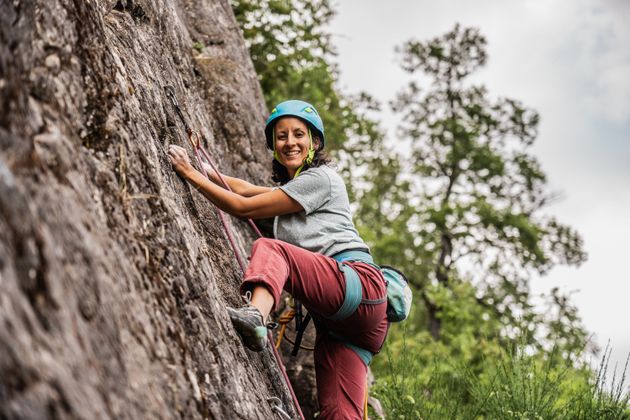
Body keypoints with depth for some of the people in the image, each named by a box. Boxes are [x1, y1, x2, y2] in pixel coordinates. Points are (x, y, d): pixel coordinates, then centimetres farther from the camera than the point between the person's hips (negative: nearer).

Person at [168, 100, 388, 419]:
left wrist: (190, 174, 3)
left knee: (268, 248, -24)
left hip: (359, 283, -9)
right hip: (334, 318, 9)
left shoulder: (320, 178, 3)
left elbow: (243, 208, -1)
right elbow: (246, 189, 40)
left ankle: (256, 315, -54)